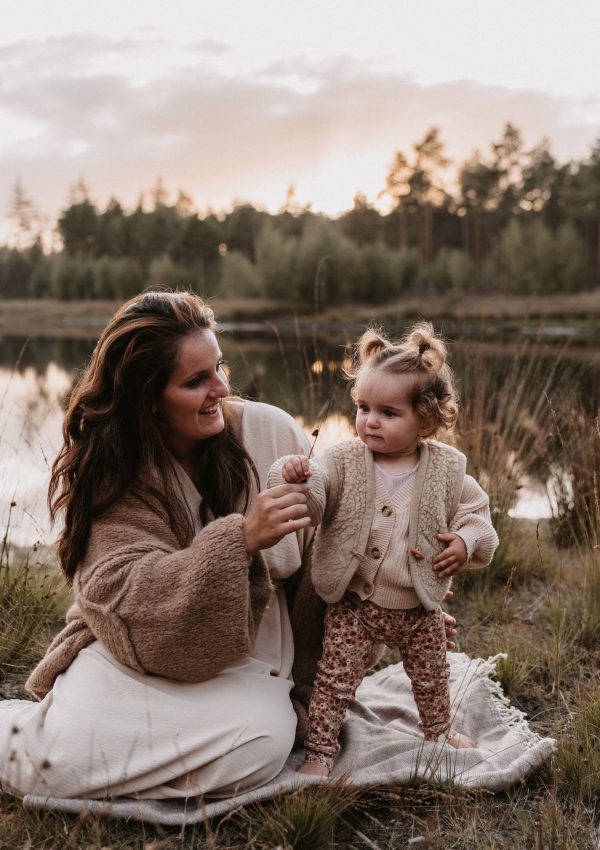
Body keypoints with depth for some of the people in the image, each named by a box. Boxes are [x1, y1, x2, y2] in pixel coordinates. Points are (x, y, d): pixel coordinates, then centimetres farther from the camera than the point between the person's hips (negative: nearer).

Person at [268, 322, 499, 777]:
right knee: (335, 679, 2)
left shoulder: (447, 467, -9)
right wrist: (295, 478, -46)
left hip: (419, 607, 2)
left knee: (432, 676, 23)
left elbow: (475, 508, 4)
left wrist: (466, 541, -14)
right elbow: (314, 498, -26)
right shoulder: (344, 460, -13)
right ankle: (320, 751, 20)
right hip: (355, 604, -2)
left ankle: (441, 729, 50)